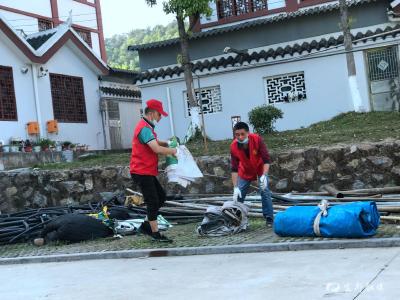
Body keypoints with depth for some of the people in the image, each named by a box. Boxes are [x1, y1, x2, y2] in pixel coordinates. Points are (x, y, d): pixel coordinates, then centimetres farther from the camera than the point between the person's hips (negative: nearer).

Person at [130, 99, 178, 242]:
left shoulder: (146, 127, 15)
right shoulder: (145, 128, -19)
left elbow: (154, 142, 32)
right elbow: (157, 149, -28)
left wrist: (166, 143, 12)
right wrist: (172, 151, -11)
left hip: (147, 172, 10)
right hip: (142, 172, -10)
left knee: (161, 196, 15)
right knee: (153, 202, -5)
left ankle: (146, 225, 21)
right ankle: (155, 233, 3)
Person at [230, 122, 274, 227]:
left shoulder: (257, 139, -32)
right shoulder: (233, 146, -26)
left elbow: (266, 159, -28)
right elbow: (234, 169, -22)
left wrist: (264, 176, -41)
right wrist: (235, 188, -27)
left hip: (260, 168, -2)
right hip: (245, 171, 2)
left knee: (264, 191, -13)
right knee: (238, 195, 0)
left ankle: (269, 219, -3)